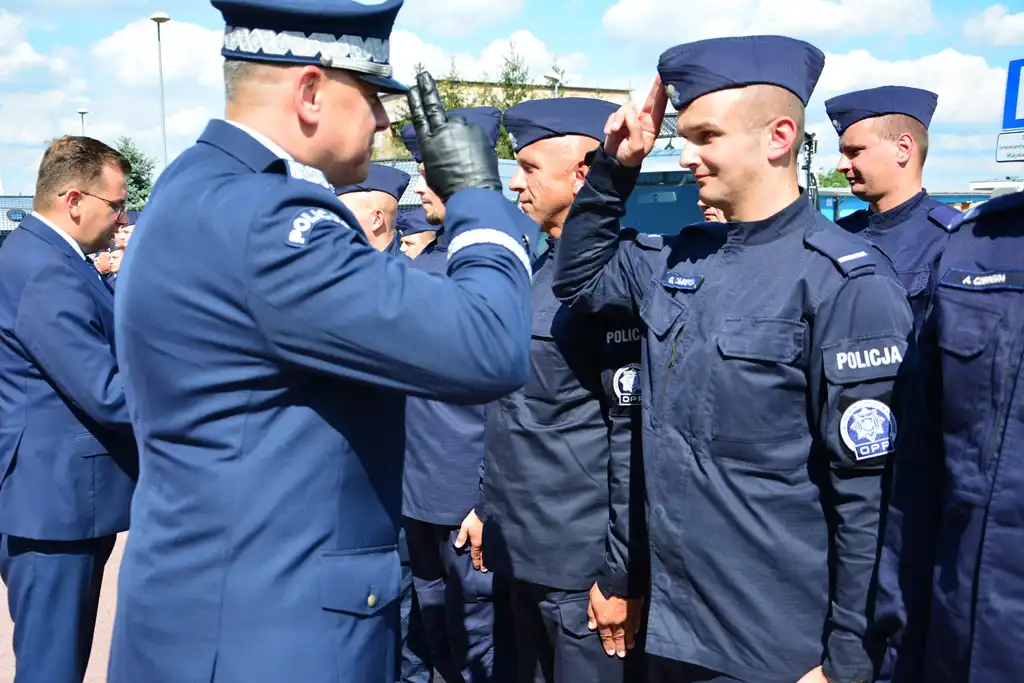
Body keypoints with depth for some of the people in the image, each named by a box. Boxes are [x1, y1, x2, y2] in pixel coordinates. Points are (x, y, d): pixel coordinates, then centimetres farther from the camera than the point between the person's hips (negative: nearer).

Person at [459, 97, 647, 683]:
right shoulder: (540, 268, 10)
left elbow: (636, 438, -20)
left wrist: (622, 578, -18)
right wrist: (491, 506, 17)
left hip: (584, 568, -8)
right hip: (523, 554, 9)